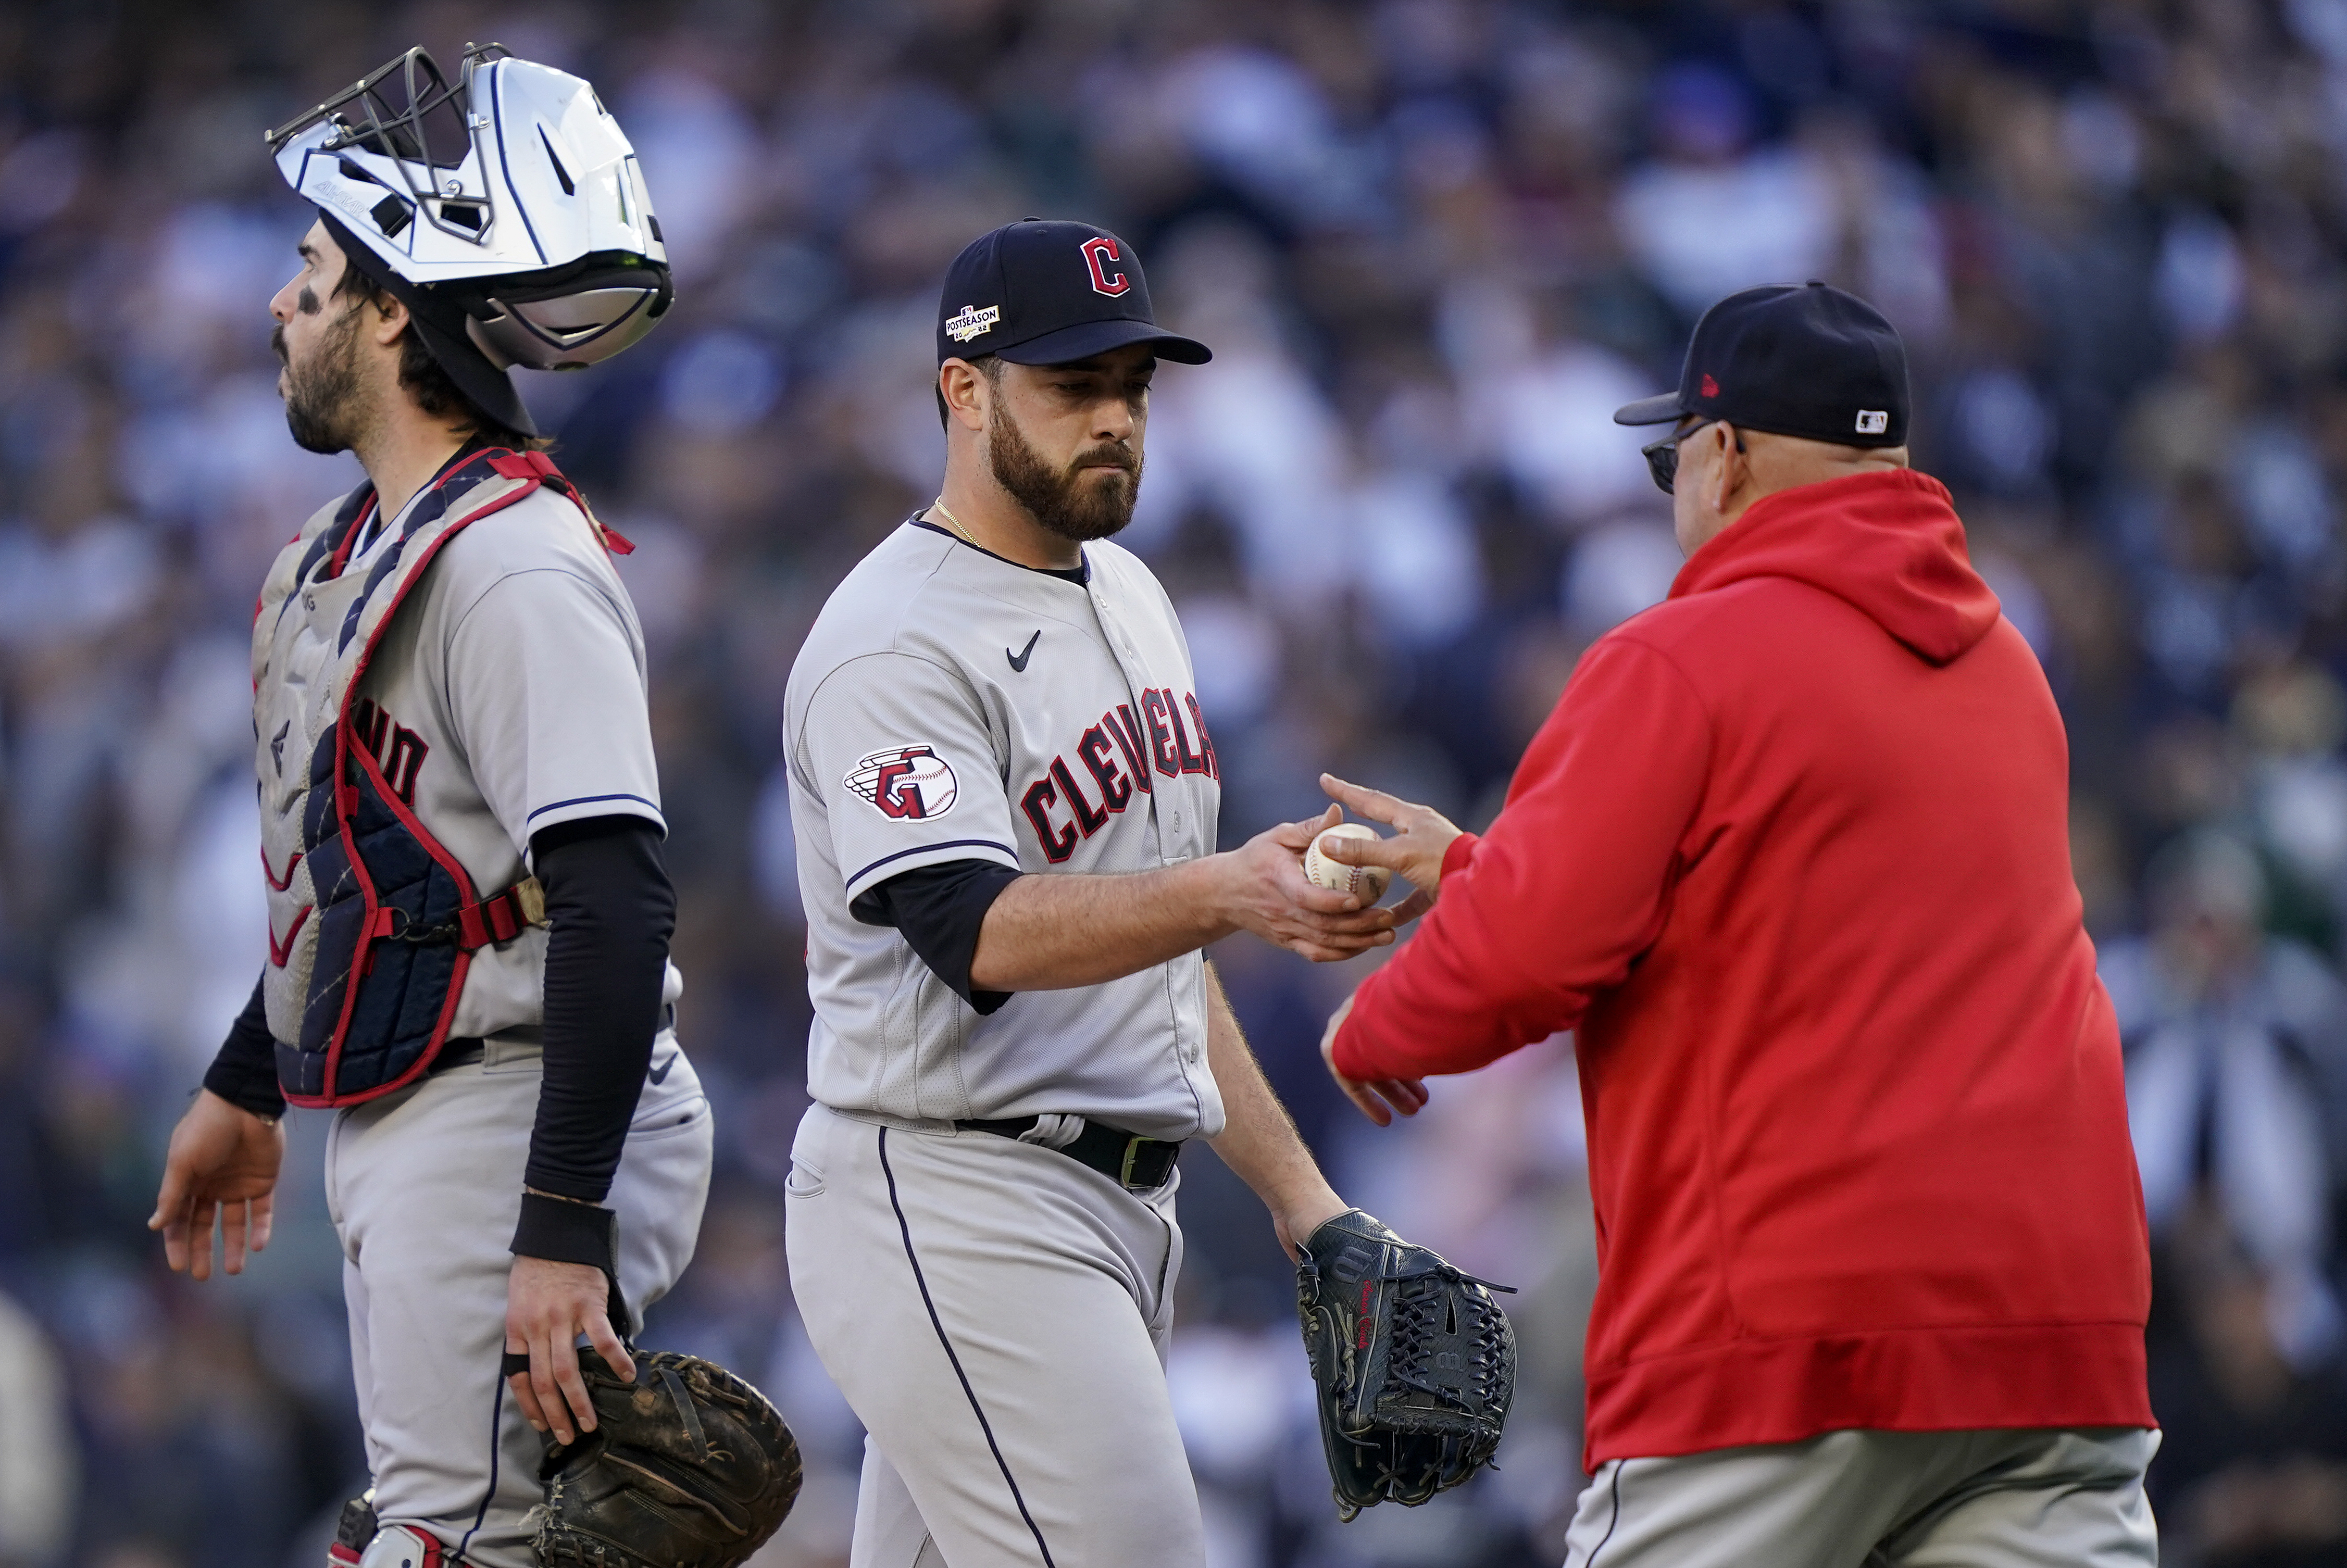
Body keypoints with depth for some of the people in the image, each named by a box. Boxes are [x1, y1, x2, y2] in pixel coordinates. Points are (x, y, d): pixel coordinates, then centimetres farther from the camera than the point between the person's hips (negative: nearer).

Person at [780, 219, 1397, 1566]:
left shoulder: (1129, 598, 17)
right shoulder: (896, 644, -13)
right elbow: (980, 934, -27)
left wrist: (1295, 1189, 19)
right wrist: (1229, 891, -42)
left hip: (1118, 1204, 9)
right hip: (949, 1212, -9)